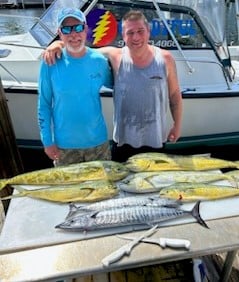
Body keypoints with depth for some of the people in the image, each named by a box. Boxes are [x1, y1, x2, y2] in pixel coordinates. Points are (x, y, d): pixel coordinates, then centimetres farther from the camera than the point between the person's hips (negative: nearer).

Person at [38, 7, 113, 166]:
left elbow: (112, 84, 14)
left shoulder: (99, 61, -7)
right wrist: (47, 141, -5)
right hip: (64, 143, -1)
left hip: (97, 140, 2)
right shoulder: (50, 63, -11)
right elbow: (44, 105, -5)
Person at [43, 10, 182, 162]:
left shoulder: (165, 58, -6)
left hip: (156, 140, 1)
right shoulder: (115, 56, -9)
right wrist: (59, 43, -19)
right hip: (123, 140, 0)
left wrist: (178, 125, 6)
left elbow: (175, 95, 3)